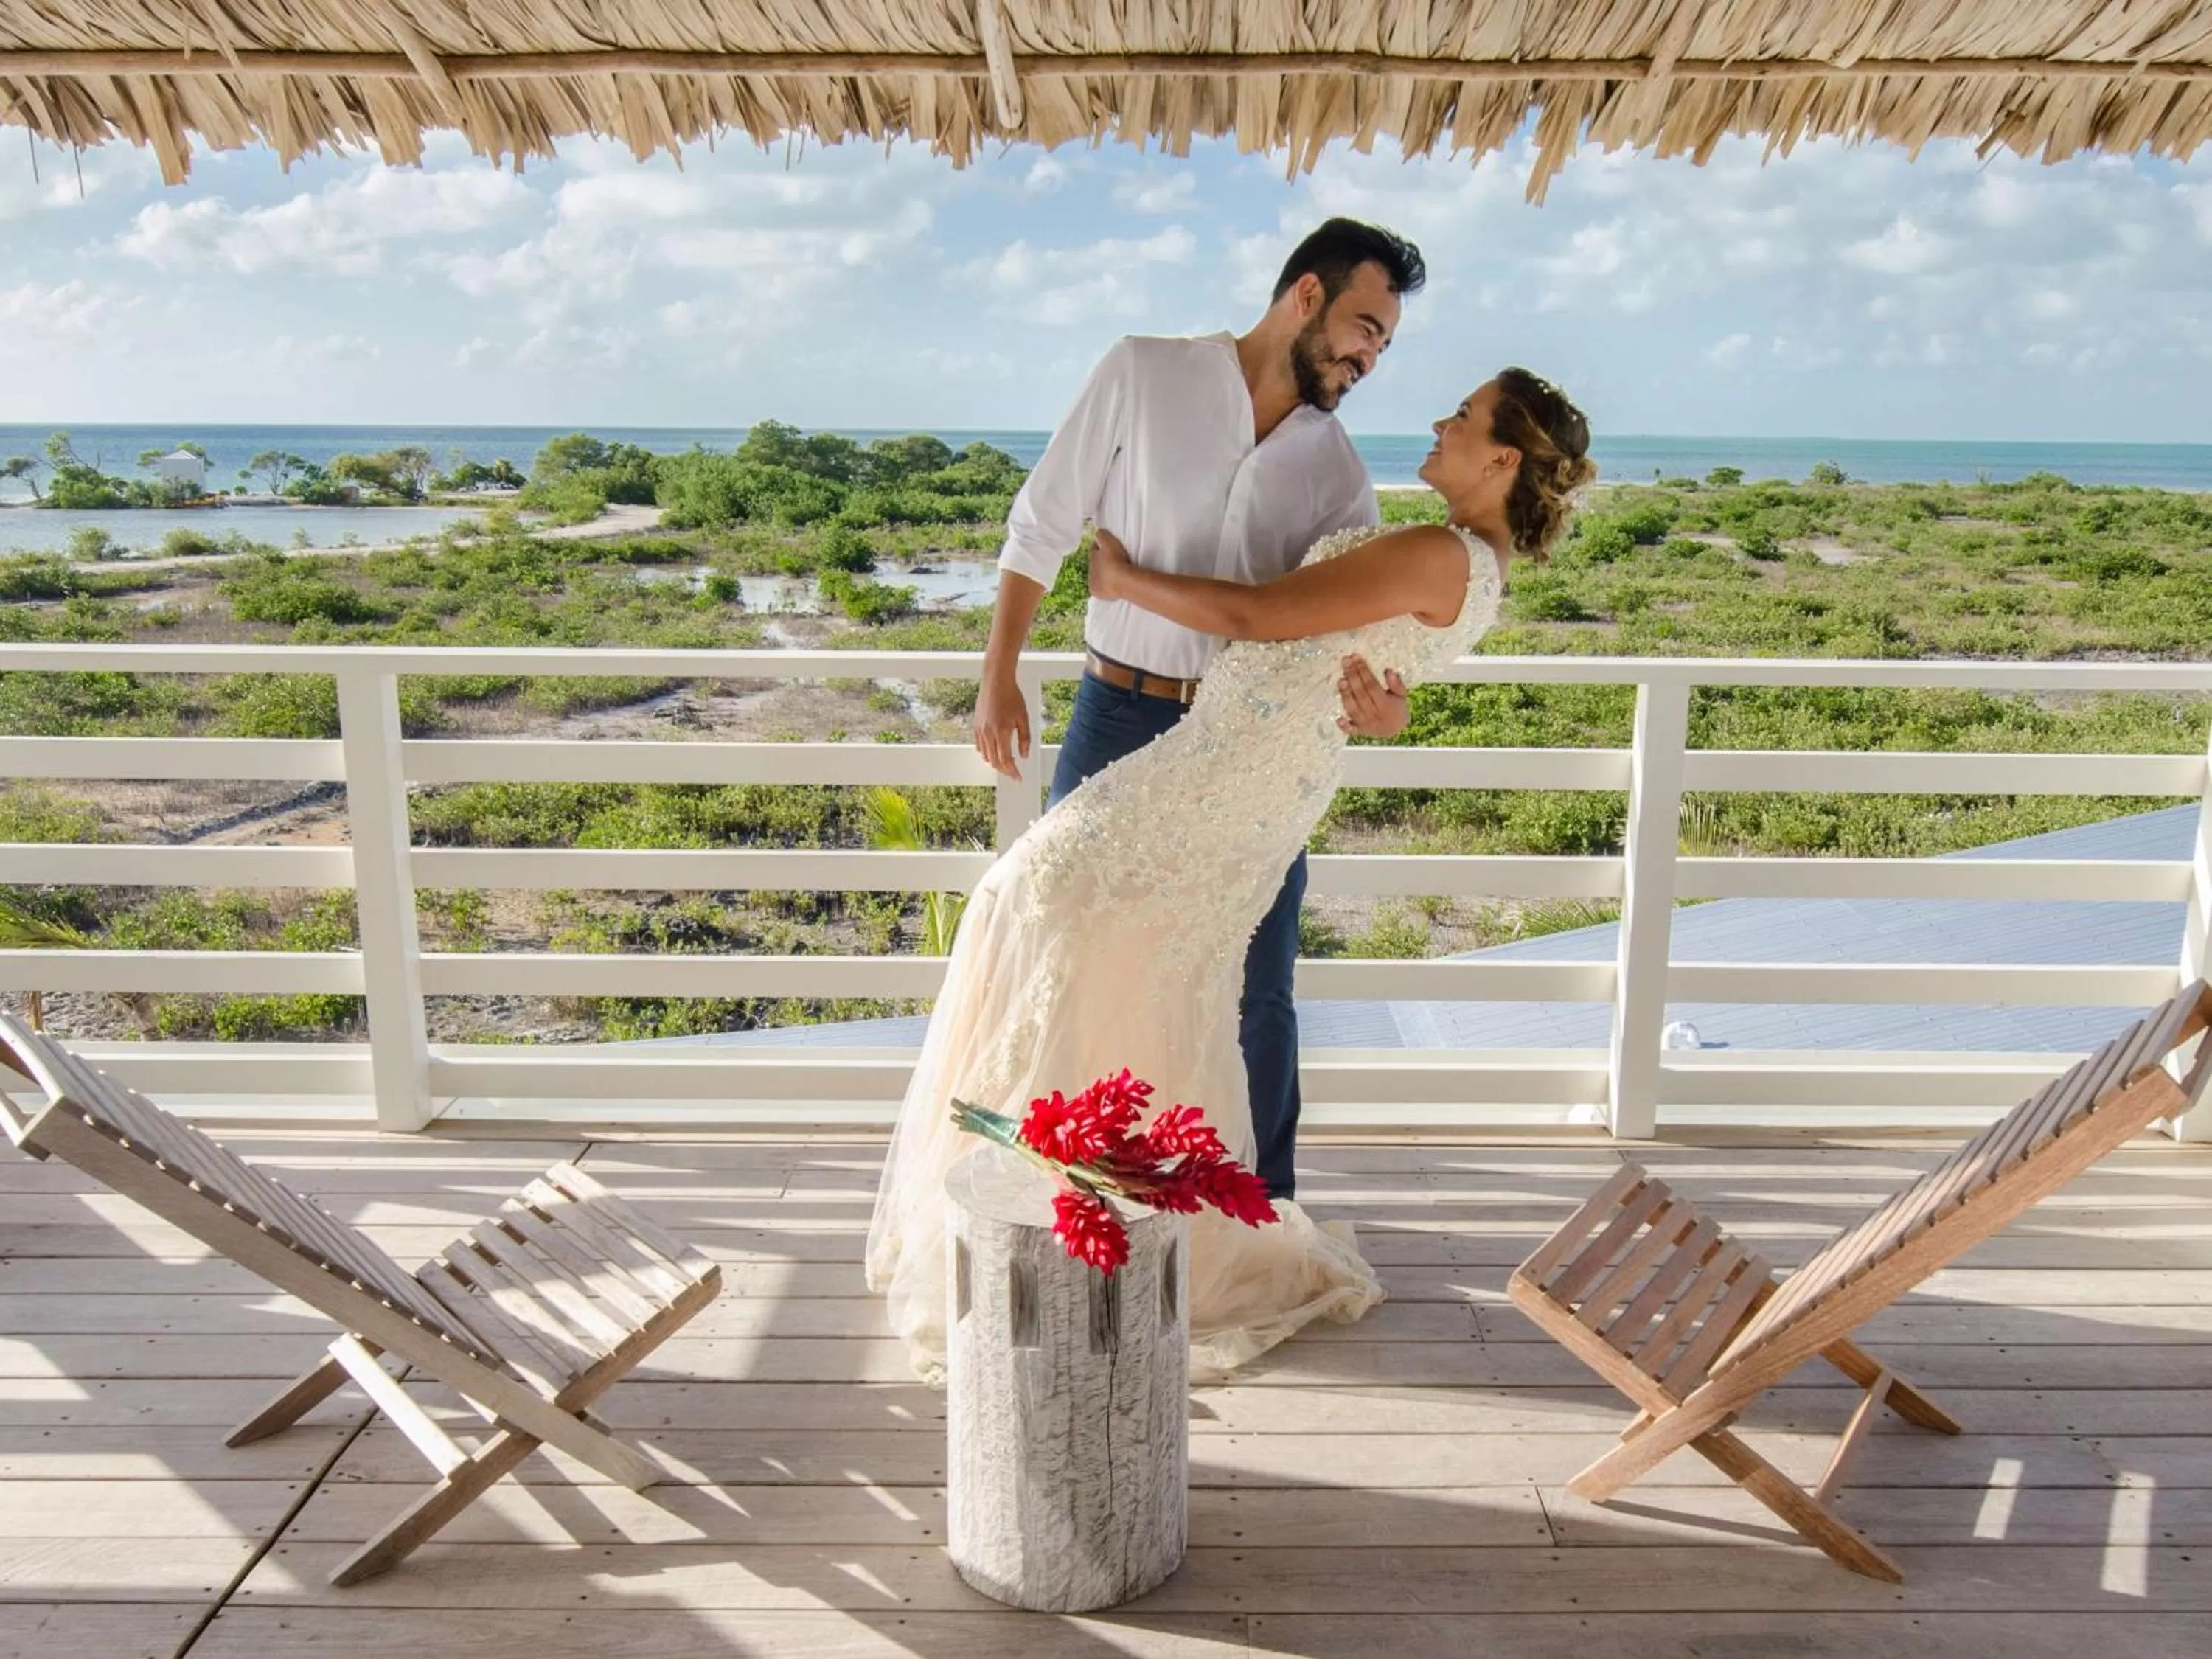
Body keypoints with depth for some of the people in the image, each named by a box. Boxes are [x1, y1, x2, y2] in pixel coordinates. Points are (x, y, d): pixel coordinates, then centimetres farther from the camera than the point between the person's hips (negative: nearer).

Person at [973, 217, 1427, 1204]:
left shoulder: (1337, 471, 3)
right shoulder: (1143, 376, -4)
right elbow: (1041, 529, -1)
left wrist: (1377, 707, -25)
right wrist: (999, 672, -5)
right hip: (1119, 718, -2)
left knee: (1257, 993, 7)